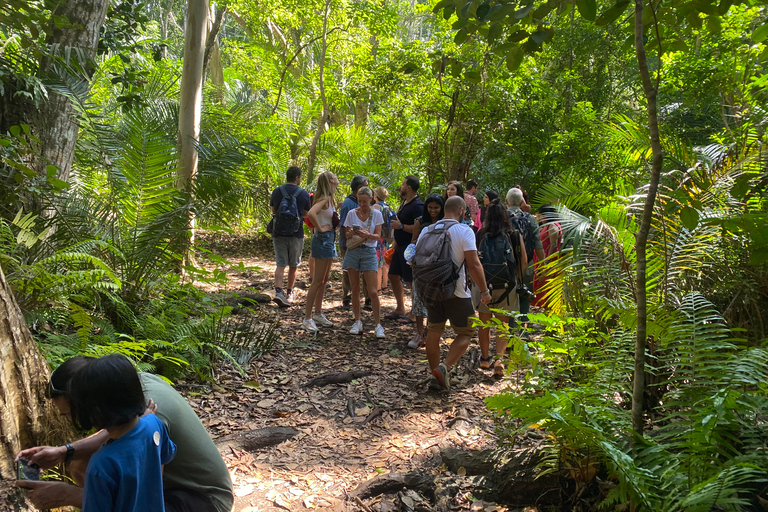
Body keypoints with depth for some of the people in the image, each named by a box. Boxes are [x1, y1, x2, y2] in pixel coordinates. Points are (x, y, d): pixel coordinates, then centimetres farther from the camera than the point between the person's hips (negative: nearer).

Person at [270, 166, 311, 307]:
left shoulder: (276, 192, 2)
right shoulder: (303, 194, -5)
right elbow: (306, 215, 5)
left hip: (278, 233, 1)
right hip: (296, 234, -1)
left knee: (280, 264, 1)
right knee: (293, 265, 13)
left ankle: (278, 291, -16)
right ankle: (289, 292, 23)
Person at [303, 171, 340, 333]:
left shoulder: (328, 199, 12)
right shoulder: (325, 199, -16)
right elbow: (311, 213, -33)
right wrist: (320, 228, -21)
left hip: (329, 239, 10)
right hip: (323, 239, -10)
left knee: (324, 280, 16)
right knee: (318, 280, -6)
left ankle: (318, 314, 25)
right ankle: (307, 318, -1)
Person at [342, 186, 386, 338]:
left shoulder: (376, 214, 1)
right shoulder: (352, 213, 5)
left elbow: (378, 236, -4)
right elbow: (346, 235, 6)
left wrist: (367, 235, -24)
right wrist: (350, 234, -17)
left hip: (369, 252, -2)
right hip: (353, 251, 2)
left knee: (372, 291, -6)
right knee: (355, 289, 6)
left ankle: (378, 324, 3)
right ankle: (357, 322, 17)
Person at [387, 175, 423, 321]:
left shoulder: (417, 205, -19)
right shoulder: (404, 202, 12)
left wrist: (401, 226, -24)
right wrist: (395, 245, 22)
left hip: (410, 247, -10)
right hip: (400, 246, 10)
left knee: (412, 280, -2)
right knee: (394, 276, 15)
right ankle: (400, 309, 25)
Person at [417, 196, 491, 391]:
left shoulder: (426, 230, 6)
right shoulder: (464, 231, -10)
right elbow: (474, 265, -15)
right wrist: (484, 290, -7)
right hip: (456, 292, -5)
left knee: (433, 333, 14)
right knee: (465, 333, 9)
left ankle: (436, 374, 22)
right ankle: (444, 367, -9)